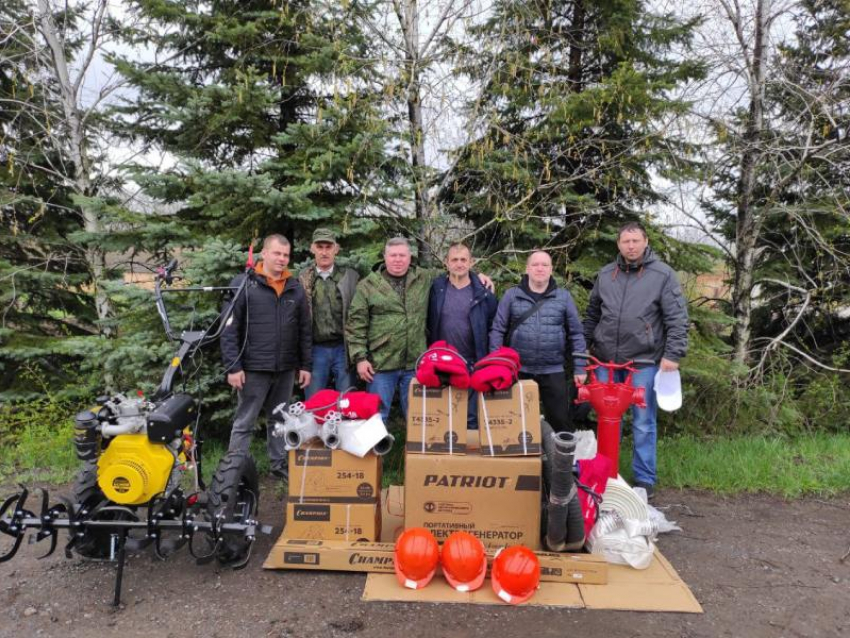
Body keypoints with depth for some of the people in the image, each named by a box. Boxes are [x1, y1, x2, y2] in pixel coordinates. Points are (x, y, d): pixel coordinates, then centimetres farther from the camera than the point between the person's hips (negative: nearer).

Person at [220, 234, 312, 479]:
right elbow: (229, 328, -7)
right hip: (254, 368, -4)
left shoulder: (296, 288, 7)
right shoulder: (243, 284, -5)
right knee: (244, 422, 5)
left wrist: (306, 365, 6)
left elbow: (305, 330, 10)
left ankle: (279, 464, 27)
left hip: (286, 369, 4)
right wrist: (232, 366, -13)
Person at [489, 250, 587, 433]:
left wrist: (579, 367, 2)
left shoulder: (564, 297, 3)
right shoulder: (512, 295, 2)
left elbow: (576, 334, 6)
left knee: (560, 420, 6)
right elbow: (497, 330, 2)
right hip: (518, 371, 0)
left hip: (553, 372, 0)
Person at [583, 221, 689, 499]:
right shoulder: (605, 274, 8)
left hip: (644, 360, -3)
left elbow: (677, 319, -5)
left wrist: (672, 355, -12)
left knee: (643, 423, 6)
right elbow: (592, 314, 16)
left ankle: (645, 479, 20)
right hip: (606, 359, 4)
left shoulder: (663, 274, -4)